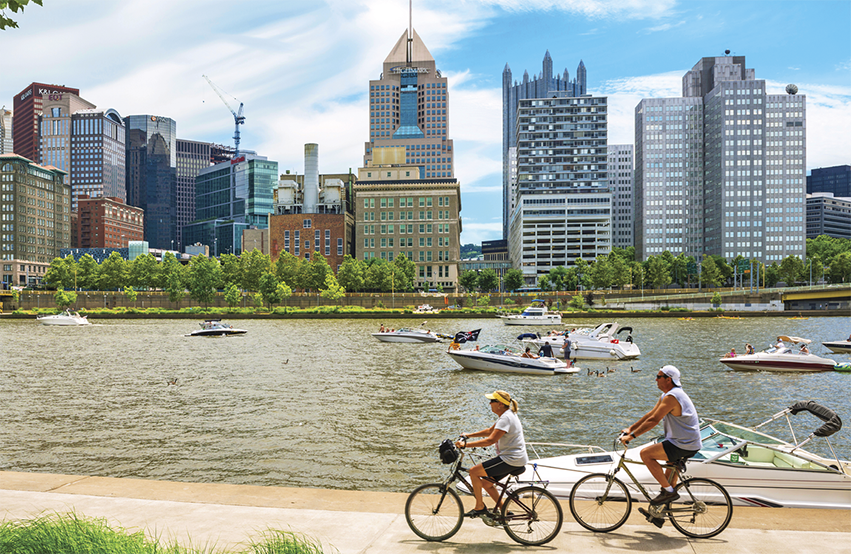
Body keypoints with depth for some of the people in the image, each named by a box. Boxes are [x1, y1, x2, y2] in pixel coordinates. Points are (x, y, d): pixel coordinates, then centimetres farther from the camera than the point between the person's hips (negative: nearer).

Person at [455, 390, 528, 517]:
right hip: (511, 458, 10)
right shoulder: (505, 415, 12)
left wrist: (466, 444, -26)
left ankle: (480, 507, 2)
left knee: (474, 471, -9)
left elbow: (490, 440, -27)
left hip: (511, 460, -10)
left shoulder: (506, 418, -20)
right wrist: (469, 435, 20)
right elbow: (490, 431, 25)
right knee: (486, 483, 16)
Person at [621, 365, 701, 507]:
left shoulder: (671, 397, -20)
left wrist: (631, 436, -21)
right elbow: (650, 414, 18)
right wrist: (630, 428, 15)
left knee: (645, 453, -12)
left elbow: (653, 420, -24)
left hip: (684, 445, -11)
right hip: (691, 443, 11)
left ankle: (668, 491, -7)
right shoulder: (666, 395, 13)